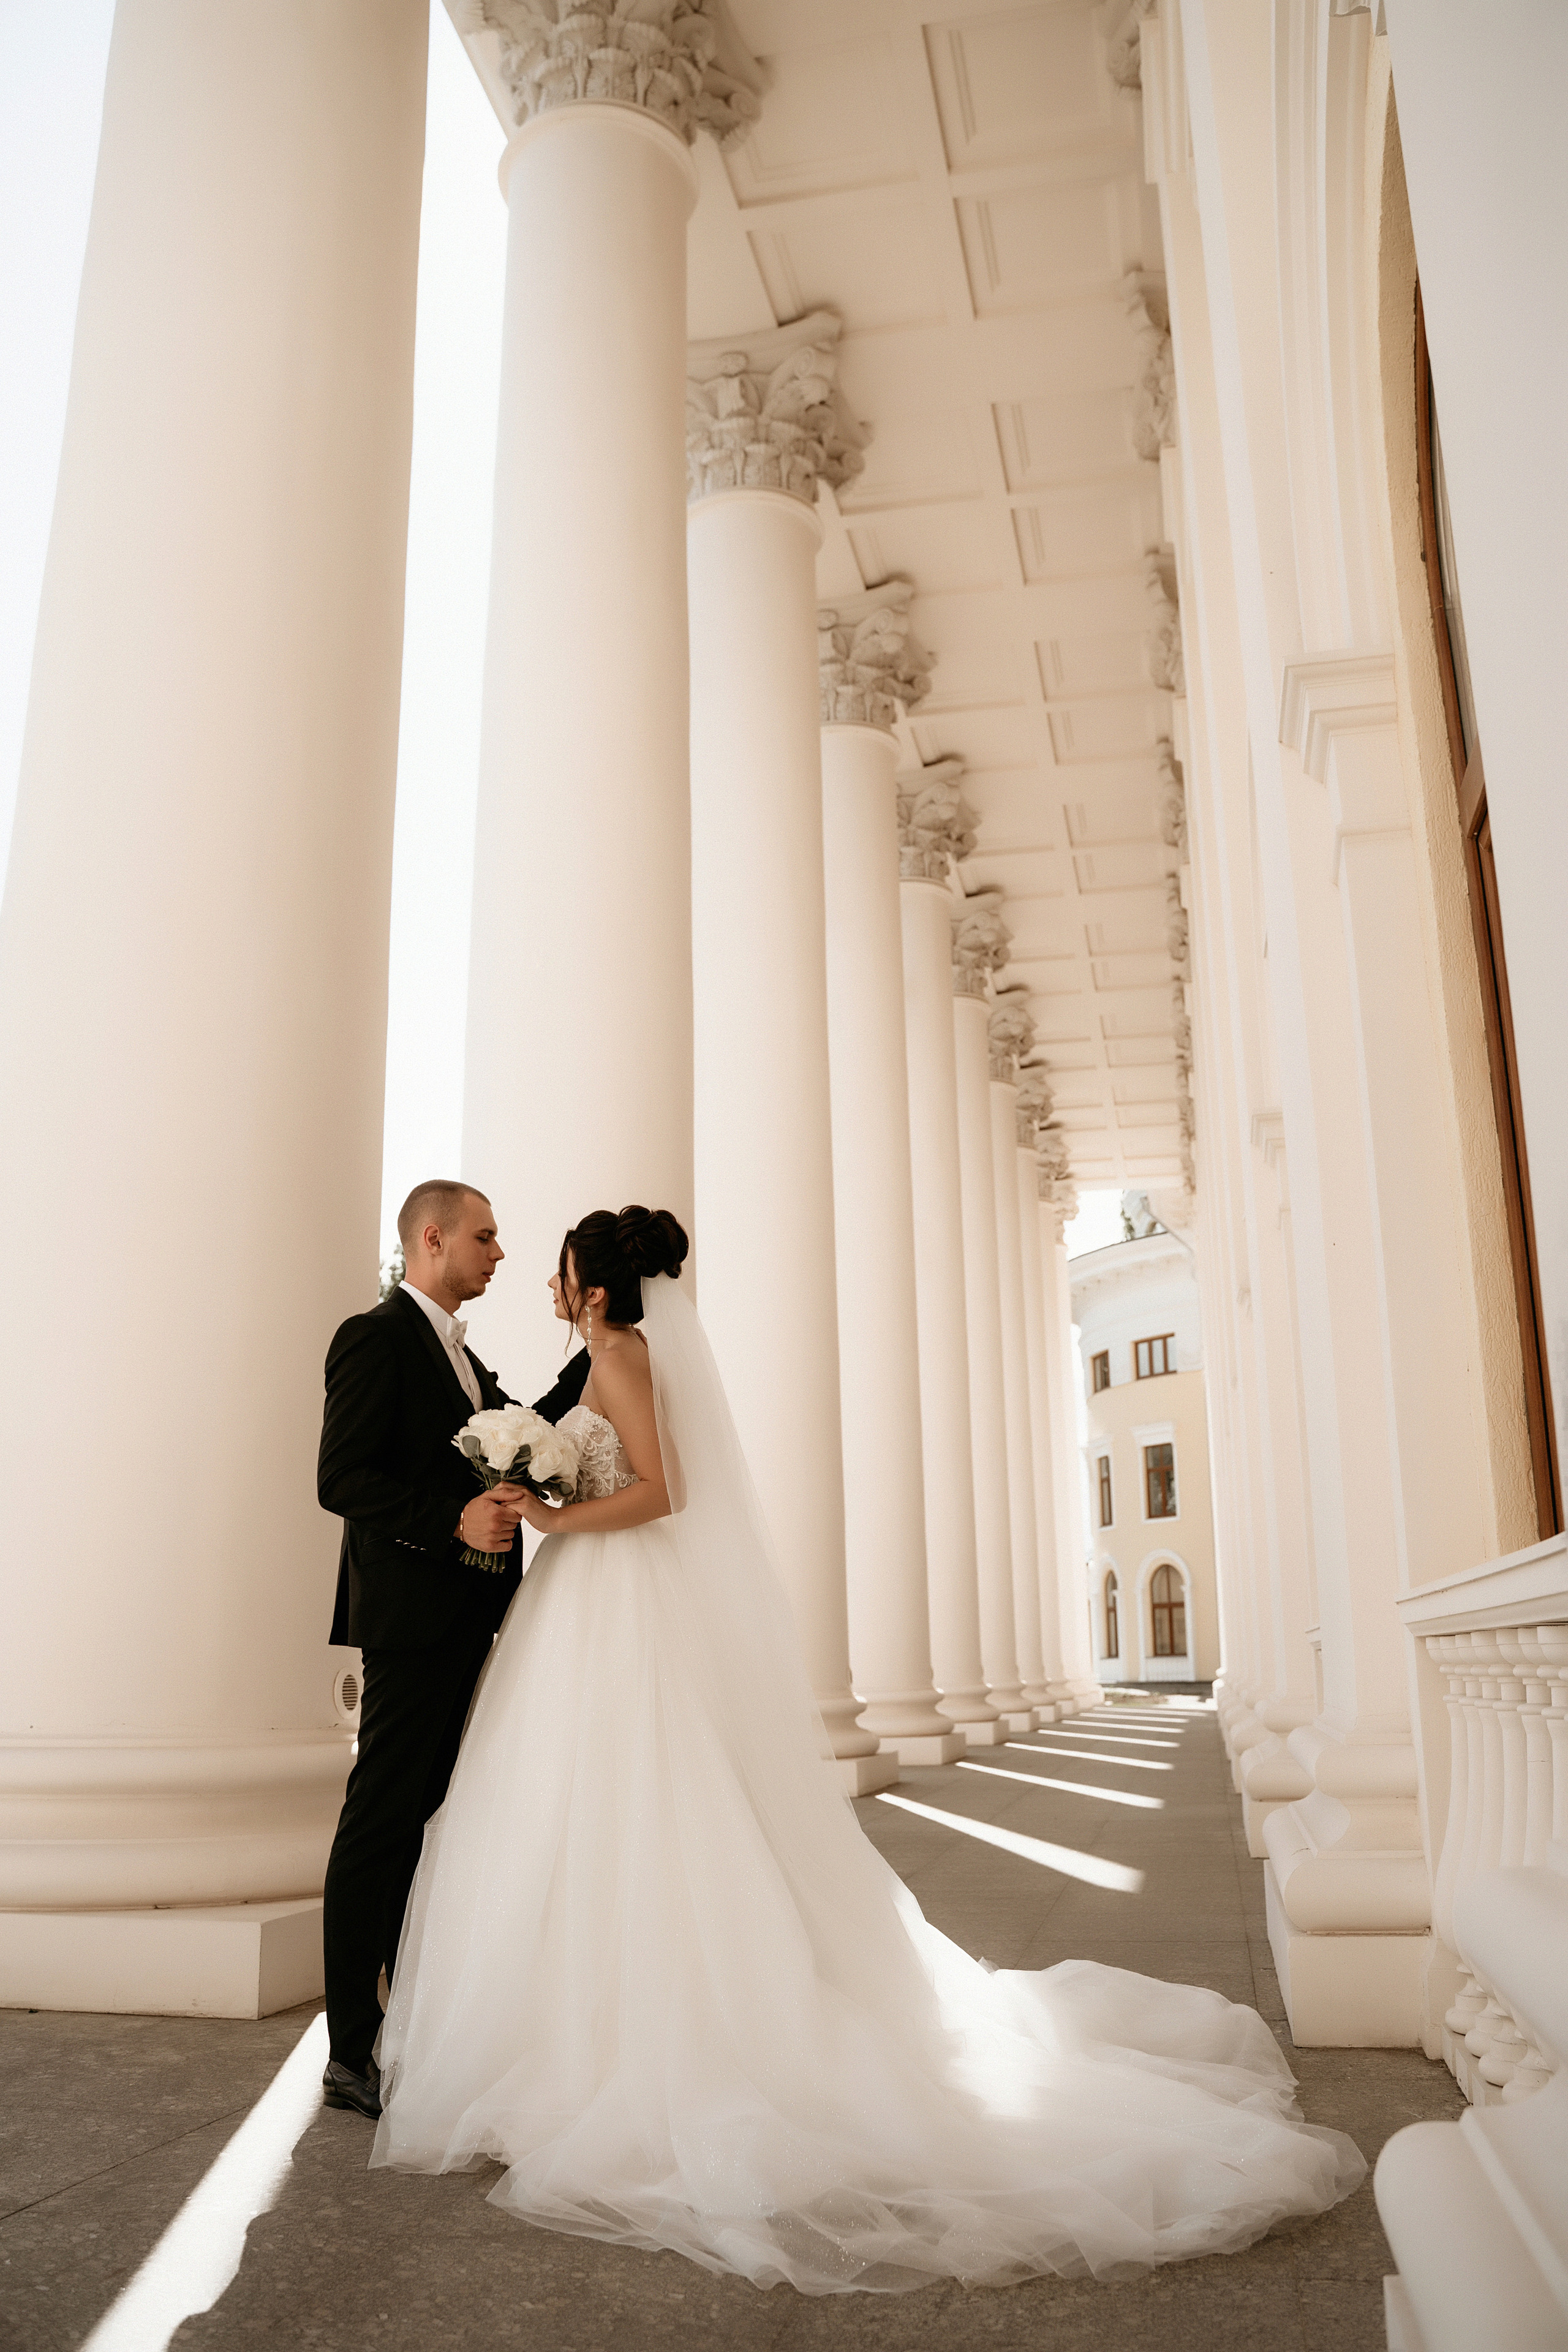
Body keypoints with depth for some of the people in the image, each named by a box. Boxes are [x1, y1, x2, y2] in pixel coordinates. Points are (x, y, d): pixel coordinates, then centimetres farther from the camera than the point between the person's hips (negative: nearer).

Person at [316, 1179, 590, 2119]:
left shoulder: (460, 1353, 20)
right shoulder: (375, 1337, -9)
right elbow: (341, 1479, -17)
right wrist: (455, 1518, -27)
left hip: (465, 1618, 9)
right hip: (412, 1614, -9)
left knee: (428, 1820, 14)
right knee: (381, 1824, -3)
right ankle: (352, 2053, 6)